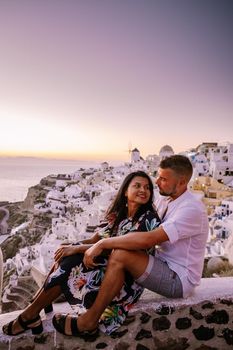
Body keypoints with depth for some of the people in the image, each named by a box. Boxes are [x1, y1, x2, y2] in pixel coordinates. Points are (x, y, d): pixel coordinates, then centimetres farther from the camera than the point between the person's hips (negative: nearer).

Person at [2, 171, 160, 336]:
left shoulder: (148, 218, -13)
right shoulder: (118, 215, 9)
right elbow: (95, 240, 5)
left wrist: (77, 248, -22)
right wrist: (70, 246, -14)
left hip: (127, 280, -7)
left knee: (69, 264, -20)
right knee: (65, 256, -9)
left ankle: (30, 315, -5)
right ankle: (35, 305, -4)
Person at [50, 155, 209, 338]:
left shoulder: (192, 209, -24)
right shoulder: (165, 199, 4)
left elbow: (147, 239, -34)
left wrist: (102, 243, -28)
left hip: (180, 280, -9)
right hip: (164, 265, 9)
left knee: (120, 255, -26)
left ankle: (89, 321, -11)